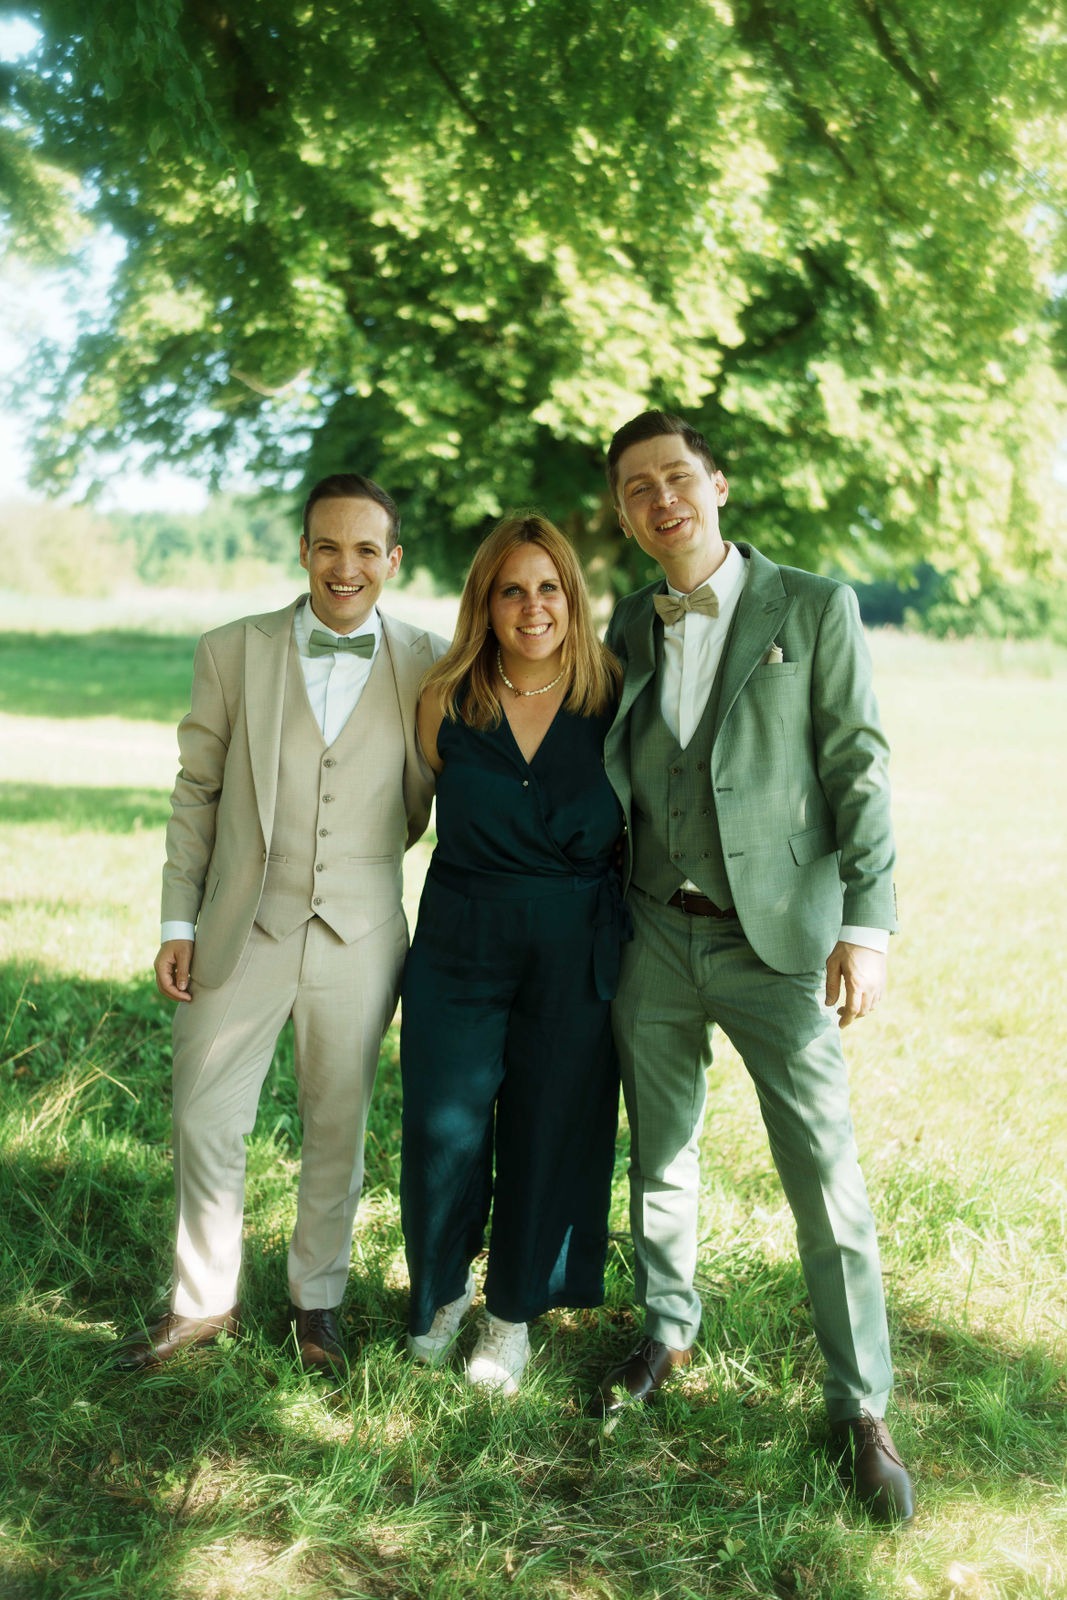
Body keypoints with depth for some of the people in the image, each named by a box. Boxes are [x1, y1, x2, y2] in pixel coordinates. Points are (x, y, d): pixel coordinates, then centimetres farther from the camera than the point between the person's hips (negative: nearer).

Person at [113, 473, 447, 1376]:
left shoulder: (427, 666, -2)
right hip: (241, 933, 1)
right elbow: (197, 791, 3)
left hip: (359, 938, 0)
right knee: (206, 1124, 9)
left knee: (338, 1131, 13)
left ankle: (317, 1300, 35)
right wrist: (180, 921, 1)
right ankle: (203, 1302, 31)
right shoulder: (233, 652, -1)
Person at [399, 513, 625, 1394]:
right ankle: (444, 1287, 34)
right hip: (459, 945, 1)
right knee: (445, 1130, 5)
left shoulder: (613, 699, -6)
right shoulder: (445, 701, -4)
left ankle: (514, 1313, 31)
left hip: (576, 954, 0)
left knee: (551, 1132, 8)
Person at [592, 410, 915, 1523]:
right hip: (655, 934, 4)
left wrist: (866, 925, -15)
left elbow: (858, 766, -8)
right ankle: (667, 1332, 36)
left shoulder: (814, 608, -4)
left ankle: (860, 1408, 14)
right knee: (660, 1149, 16)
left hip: (776, 938, -4)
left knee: (824, 1172, -1)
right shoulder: (632, 624, 9)